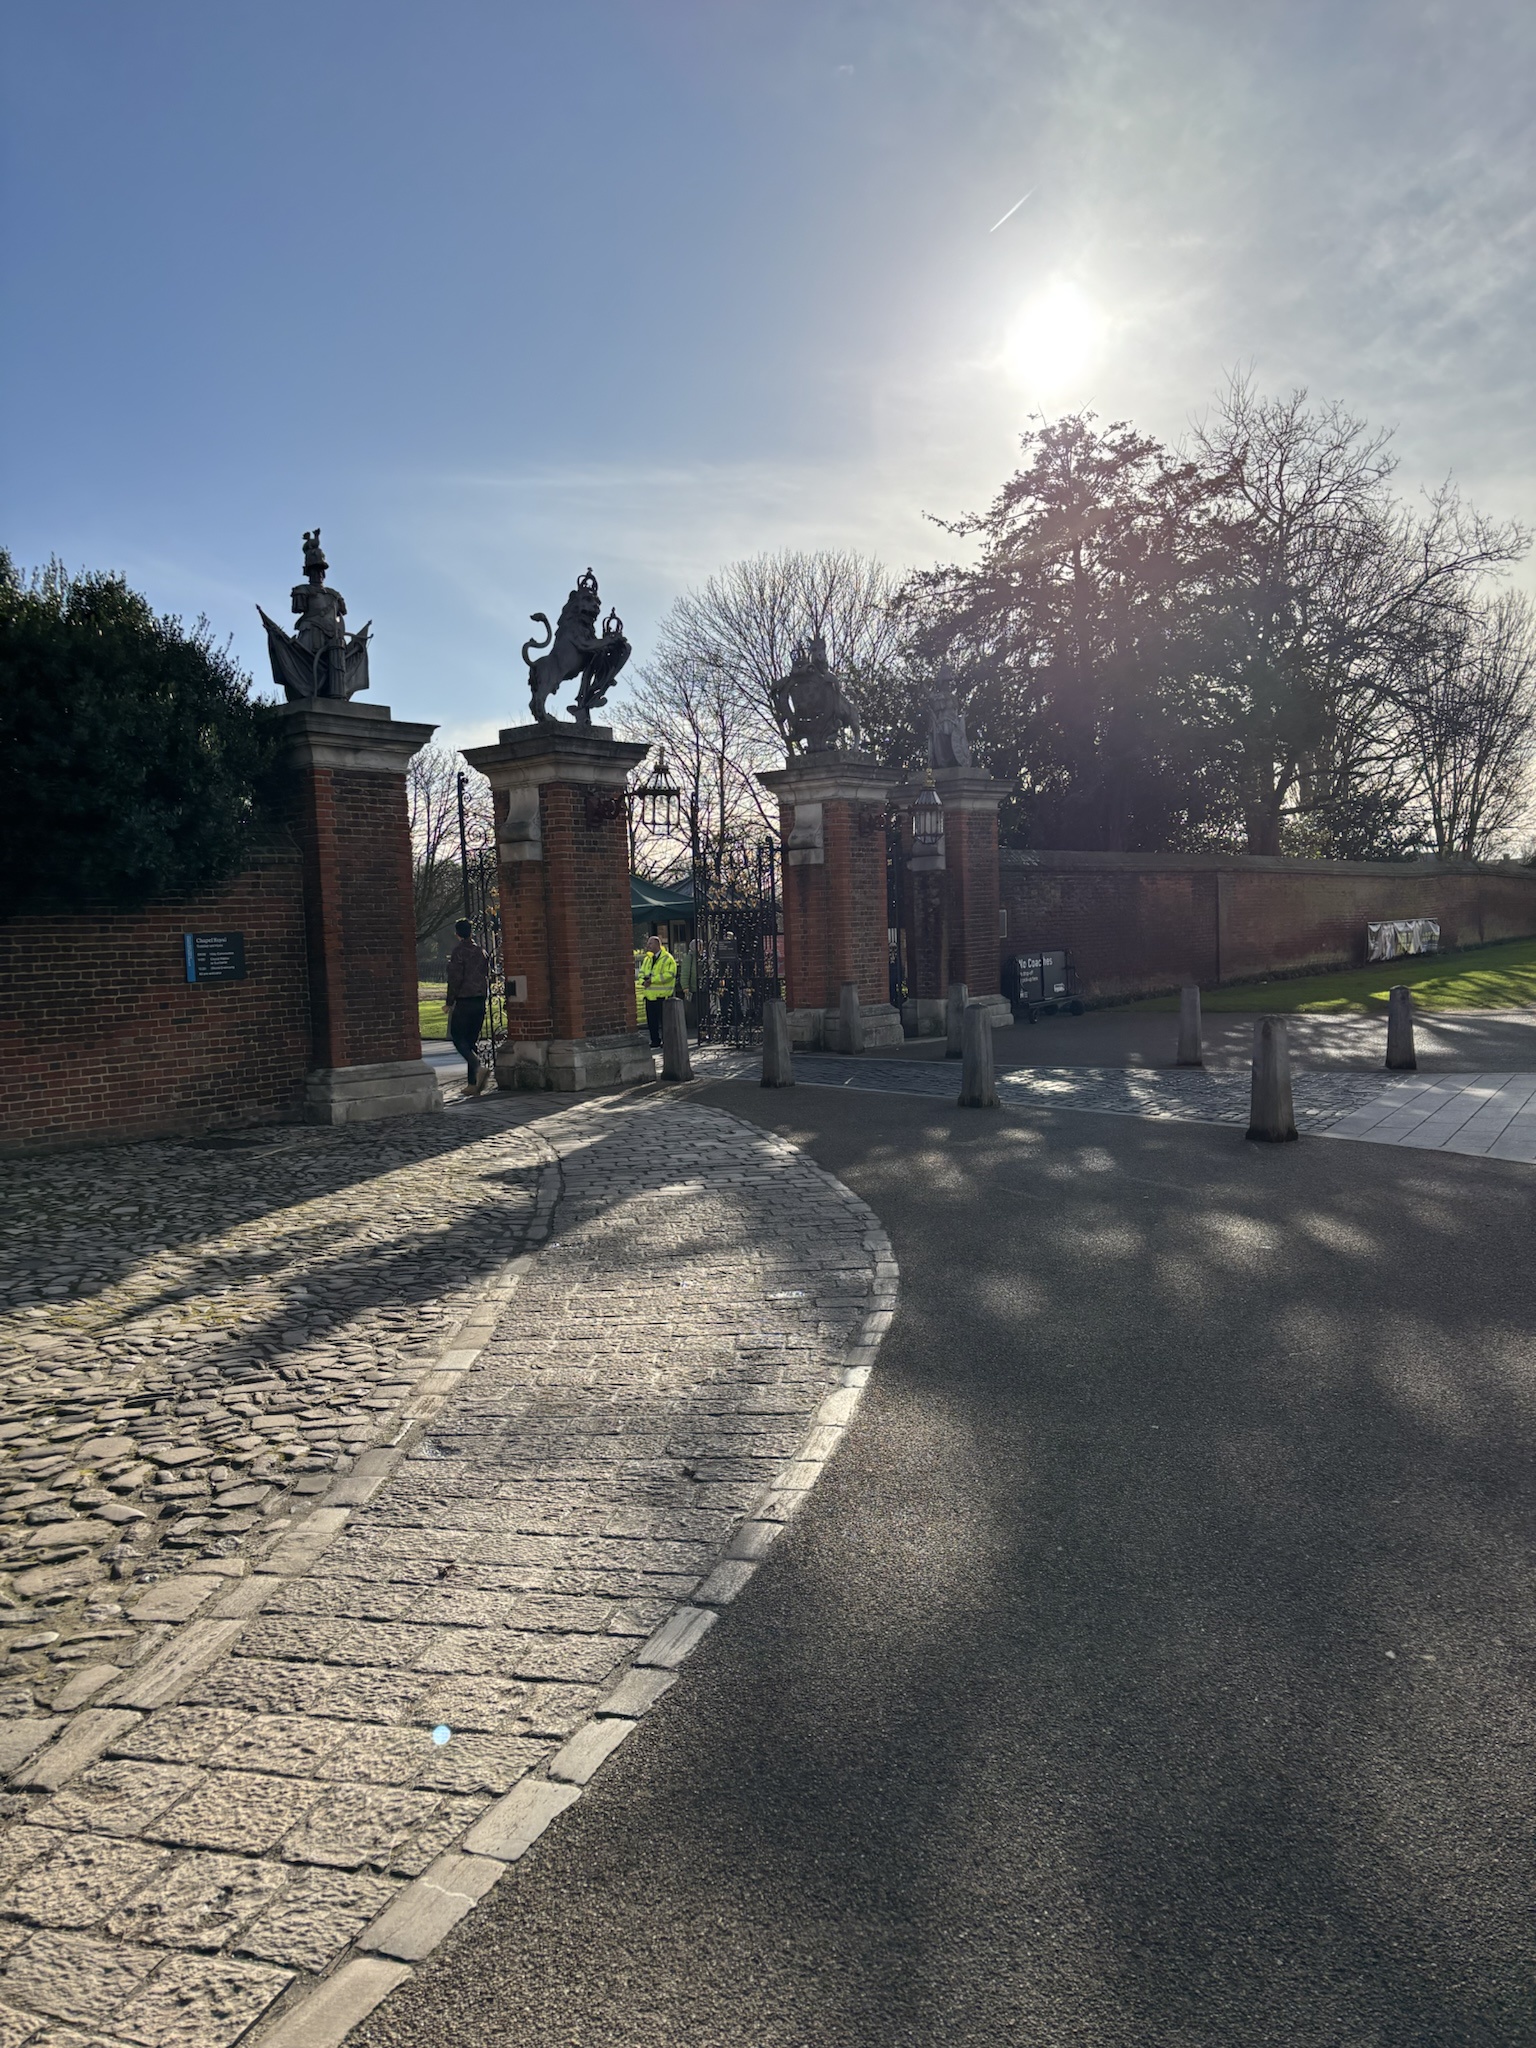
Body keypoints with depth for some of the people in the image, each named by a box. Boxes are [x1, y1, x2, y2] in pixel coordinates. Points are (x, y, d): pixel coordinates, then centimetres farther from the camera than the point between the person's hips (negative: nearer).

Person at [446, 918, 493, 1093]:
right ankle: (473, 1083, 7)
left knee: (458, 1038, 1)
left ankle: (479, 1068, -22)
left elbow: (455, 979, -13)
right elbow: (487, 976, 13)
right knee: (473, 1040, 10)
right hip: (480, 1001, 6)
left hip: (464, 1001, -6)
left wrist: (450, 1002, -7)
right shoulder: (481, 951, 11)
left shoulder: (459, 952, -9)